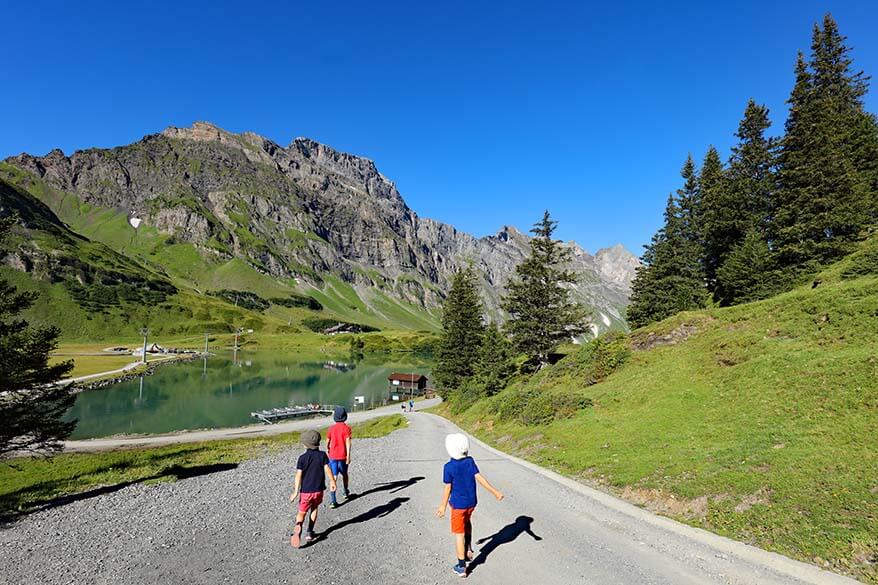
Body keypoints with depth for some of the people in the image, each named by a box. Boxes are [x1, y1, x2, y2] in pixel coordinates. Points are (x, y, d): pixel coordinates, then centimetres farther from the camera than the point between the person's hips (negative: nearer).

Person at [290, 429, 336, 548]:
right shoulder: (322, 455, -4)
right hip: (318, 489, 2)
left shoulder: (302, 458, -8)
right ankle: (310, 533, 20)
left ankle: (298, 526, -22)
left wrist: (296, 491, -9)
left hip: (306, 490, -1)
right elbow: (327, 469, -6)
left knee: (301, 513, 8)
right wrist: (332, 482, 4)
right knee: (314, 509, 21)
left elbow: (299, 475, -12)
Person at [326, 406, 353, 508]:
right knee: (344, 474, 21)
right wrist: (348, 456, -18)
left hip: (333, 456, 2)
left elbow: (327, 442, 10)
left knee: (334, 477, 0)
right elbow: (348, 442, -17)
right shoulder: (346, 428, -9)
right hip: (342, 456, -2)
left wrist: (328, 450, 29)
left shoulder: (332, 428, 3)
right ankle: (346, 492, 42)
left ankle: (332, 500, -10)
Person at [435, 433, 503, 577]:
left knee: (459, 534, 7)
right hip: (471, 502, 4)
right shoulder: (470, 461, -10)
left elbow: (448, 489, -12)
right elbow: (479, 478, -14)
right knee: (467, 521, 33)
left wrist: (443, 506, -1)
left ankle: (461, 567, 15)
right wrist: (495, 491, -8)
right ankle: (468, 549, 31)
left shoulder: (449, 467, -17)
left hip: (458, 504, -4)